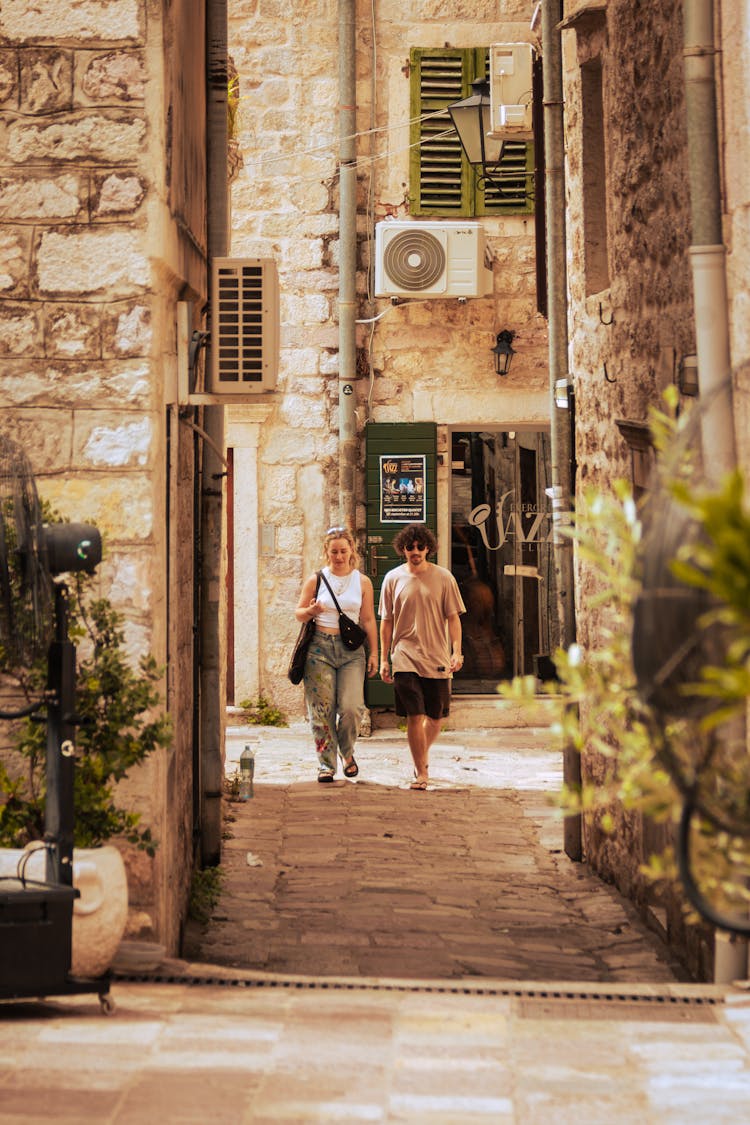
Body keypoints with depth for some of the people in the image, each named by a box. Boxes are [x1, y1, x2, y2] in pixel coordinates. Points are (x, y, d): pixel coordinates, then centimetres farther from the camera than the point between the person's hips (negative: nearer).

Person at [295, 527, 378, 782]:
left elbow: (368, 620, 12)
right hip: (320, 647, 0)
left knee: (351, 707, -11)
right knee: (322, 709, -3)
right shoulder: (316, 579, 6)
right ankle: (326, 764, 8)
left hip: (352, 649, 0)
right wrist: (311, 611, -12)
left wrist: (373, 653, 7)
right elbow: (299, 613, 11)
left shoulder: (362, 582, 9)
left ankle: (347, 753, 16)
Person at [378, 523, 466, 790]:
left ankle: (422, 757, 36)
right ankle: (421, 773, -4)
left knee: (436, 717, 9)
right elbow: (386, 622, 9)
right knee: (415, 716, -10)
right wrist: (384, 659, 6)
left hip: (437, 658, 1)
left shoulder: (443, 577, 3)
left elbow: (453, 618, 4)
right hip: (405, 657, -1)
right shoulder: (393, 578, 4)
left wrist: (456, 652, -8)